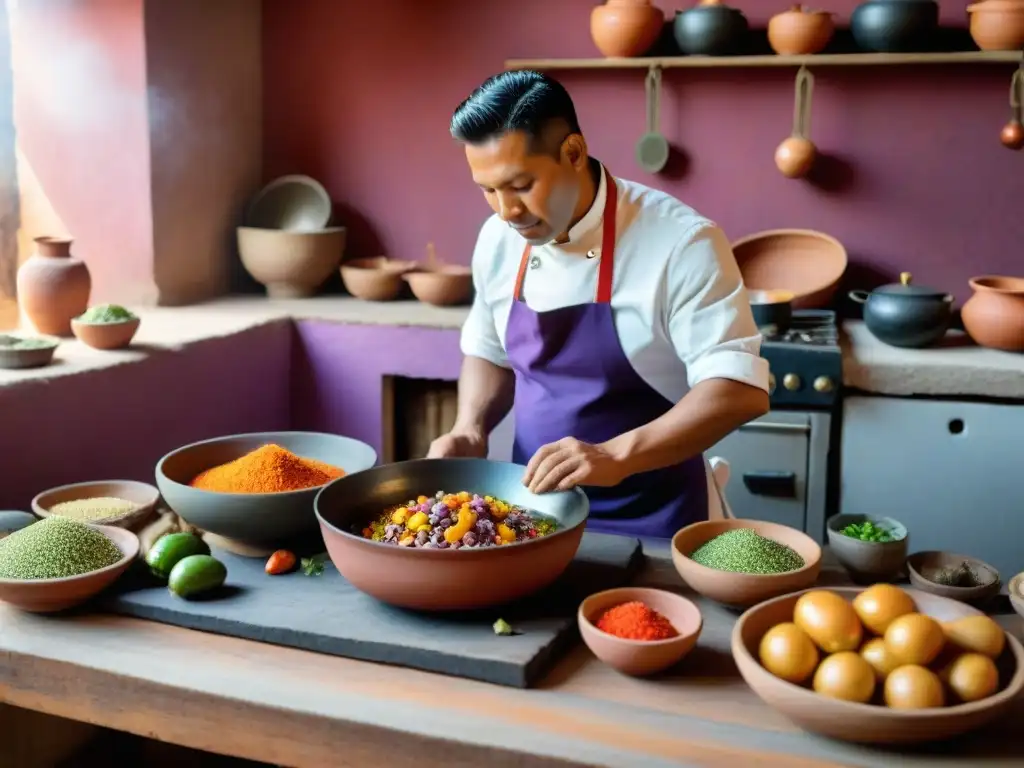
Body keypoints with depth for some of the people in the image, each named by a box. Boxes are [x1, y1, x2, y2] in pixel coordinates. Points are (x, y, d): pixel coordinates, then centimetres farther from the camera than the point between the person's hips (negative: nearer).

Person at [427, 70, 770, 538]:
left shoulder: (680, 243, -17)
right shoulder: (498, 240, 1)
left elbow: (739, 389, -20)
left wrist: (616, 455, -31)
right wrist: (470, 428, -3)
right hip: (535, 506, 4)